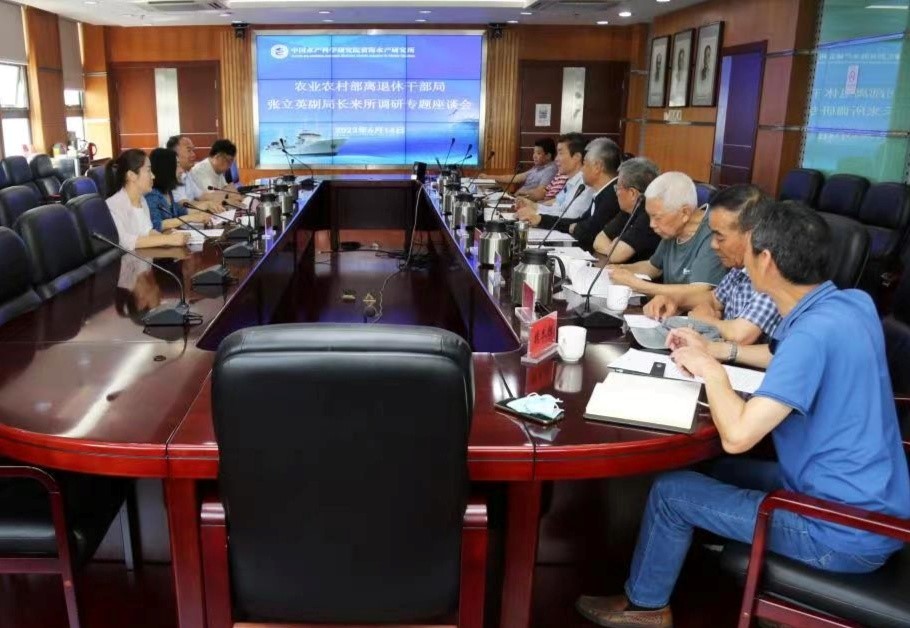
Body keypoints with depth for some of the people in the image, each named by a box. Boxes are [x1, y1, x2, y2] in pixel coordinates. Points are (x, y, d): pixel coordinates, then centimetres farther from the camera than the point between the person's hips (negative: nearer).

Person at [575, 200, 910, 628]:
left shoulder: (814, 331, -29)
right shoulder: (853, 302, -2)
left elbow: (736, 435, -33)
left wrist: (712, 370, -14)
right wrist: (713, 351, 7)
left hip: (846, 533, -9)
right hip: (869, 502, 9)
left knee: (670, 492, -2)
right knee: (722, 470, 23)